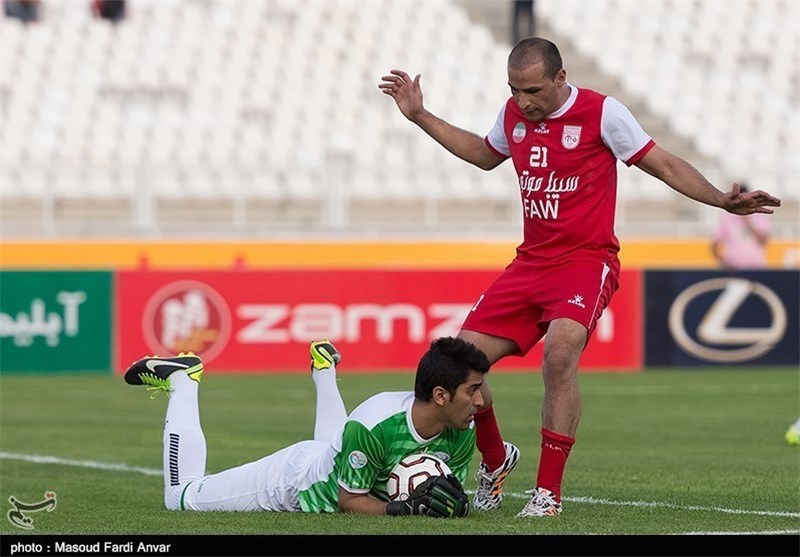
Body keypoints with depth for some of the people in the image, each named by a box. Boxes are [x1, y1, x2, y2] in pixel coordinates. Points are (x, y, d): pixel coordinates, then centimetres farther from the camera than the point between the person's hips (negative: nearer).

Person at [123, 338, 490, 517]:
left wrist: (453, 503, -30)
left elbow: (449, 497, -7)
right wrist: (405, 508, -44)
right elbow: (348, 500, -31)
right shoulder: (372, 426, -42)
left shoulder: (462, 433, -22)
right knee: (180, 495, 7)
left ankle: (324, 369, 47)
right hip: (297, 478, -7)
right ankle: (182, 380, 22)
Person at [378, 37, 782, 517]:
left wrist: (722, 200, -15)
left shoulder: (602, 113, -9)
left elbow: (665, 165, -3)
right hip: (530, 262, 6)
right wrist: (421, 117, 26)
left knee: (560, 351, -31)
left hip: (587, 261, -6)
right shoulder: (514, 114, 7)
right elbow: (485, 155, 29)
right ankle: (495, 459, 23)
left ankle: (548, 492, -21)